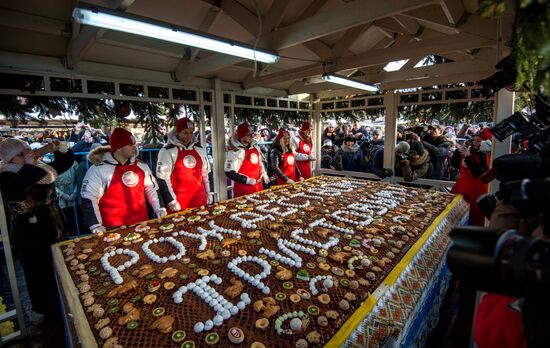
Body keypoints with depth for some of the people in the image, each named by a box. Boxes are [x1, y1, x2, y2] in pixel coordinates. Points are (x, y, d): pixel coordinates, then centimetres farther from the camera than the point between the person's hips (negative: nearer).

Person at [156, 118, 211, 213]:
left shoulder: (199, 149, 9)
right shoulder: (167, 151, -7)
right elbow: (162, 178, -8)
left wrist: (208, 193, 16)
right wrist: (171, 201, -10)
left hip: (200, 200, 5)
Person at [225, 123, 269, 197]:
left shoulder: (255, 147, 8)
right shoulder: (235, 151, -15)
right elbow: (230, 172, -19)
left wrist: (263, 173, 5)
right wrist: (249, 180, -18)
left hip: (258, 186, 7)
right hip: (243, 189, -7)